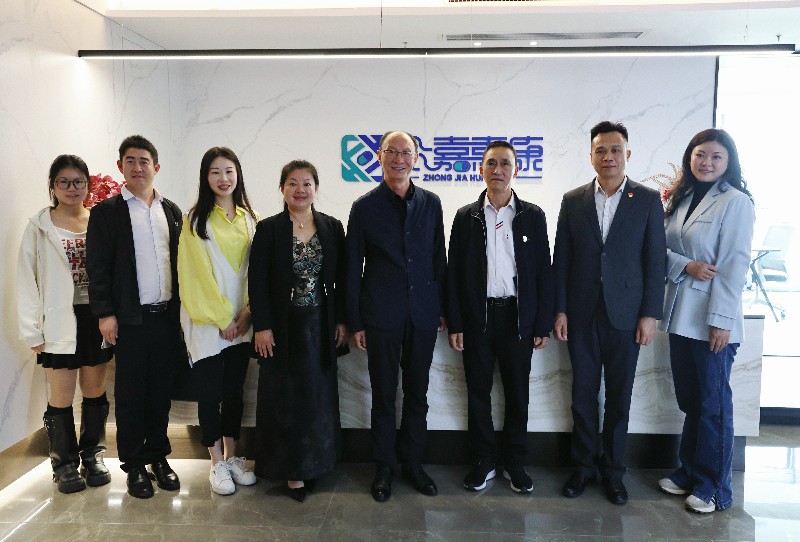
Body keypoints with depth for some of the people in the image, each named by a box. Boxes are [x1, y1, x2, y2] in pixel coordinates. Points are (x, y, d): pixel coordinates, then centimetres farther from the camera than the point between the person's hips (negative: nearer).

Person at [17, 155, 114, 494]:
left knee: (95, 391, 12)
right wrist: (33, 331, -6)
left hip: (96, 318, 2)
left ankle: (92, 456, 28)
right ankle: (64, 463, 22)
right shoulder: (39, 226, -1)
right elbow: (27, 280, -2)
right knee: (62, 397, 5)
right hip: (60, 323, -2)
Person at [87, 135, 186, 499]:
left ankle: (158, 455, 25)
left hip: (168, 316, 3)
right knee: (131, 395, 6)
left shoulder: (171, 210, 11)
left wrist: (182, 307, 8)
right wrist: (105, 313, -10)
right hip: (131, 319, -3)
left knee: (161, 391, 11)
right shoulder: (106, 212, 0)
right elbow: (97, 266, -4)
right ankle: (134, 464, 19)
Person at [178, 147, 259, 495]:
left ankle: (232, 456, 24)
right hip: (206, 322, -3)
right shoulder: (195, 220, -3)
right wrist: (221, 318, -10)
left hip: (241, 321, 3)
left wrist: (247, 312, -5)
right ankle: (217, 463, 16)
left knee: (235, 390, 10)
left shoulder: (250, 219, 8)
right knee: (210, 392, 3)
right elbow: (197, 274, -7)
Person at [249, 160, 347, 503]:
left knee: (319, 395, 10)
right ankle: (290, 469, 19)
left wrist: (341, 321, 2)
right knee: (285, 397, 6)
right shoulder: (268, 229, -4)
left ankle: (313, 463, 27)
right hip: (282, 325, -2)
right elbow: (258, 281, -6)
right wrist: (262, 326, -10)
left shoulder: (332, 228, 3)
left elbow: (340, 279, 6)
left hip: (320, 326, 3)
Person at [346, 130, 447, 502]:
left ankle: (412, 462, 28)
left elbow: (439, 259, 11)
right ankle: (384, 468, 24)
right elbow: (353, 268, 0)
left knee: (417, 393, 12)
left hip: (423, 314, 3)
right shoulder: (365, 207, -1)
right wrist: (355, 322, -3)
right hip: (381, 315, -2)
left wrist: (443, 308, 8)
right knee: (383, 395, 8)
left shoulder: (430, 203, 6)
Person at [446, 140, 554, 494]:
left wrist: (543, 325, -2)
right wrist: (455, 325, -3)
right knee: (478, 393, 9)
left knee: (517, 395, 9)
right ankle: (484, 461, 24)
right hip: (477, 318, 0)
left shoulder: (532, 216, 3)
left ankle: (515, 462, 26)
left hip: (518, 318, 0)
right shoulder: (466, 217, 3)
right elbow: (454, 273, 3)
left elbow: (544, 272, 3)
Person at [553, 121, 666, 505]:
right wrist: (559, 310, 0)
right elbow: (561, 260, 5)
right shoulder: (573, 201, 5)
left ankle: (612, 469, 25)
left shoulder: (648, 200, 1)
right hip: (582, 314, 1)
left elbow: (655, 261, 0)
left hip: (626, 315, -1)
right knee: (583, 393, 9)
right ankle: (585, 465, 25)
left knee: (619, 396, 9)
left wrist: (650, 314, -5)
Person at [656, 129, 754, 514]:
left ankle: (714, 488, 19)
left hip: (712, 320, -6)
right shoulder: (681, 199, 11)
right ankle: (689, 473, 29)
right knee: (689, 402, 15)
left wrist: (721, 320, -16)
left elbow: (734, 265, -13)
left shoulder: (736, 202, -8)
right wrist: (686, 265, -12)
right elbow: (663, 250, 9)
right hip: (680, 315, 6)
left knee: (713, 405, 5)